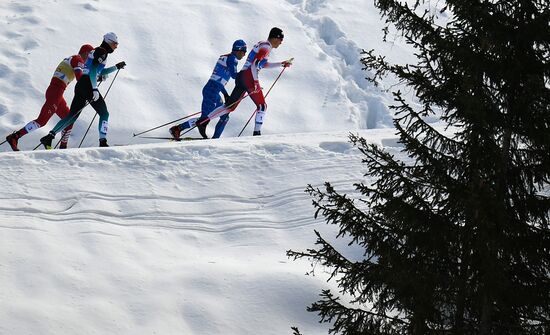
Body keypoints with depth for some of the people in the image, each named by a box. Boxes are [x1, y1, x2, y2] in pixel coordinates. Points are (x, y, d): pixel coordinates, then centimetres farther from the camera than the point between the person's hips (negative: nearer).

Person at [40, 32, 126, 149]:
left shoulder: (97, 51, 24)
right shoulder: (102, 52, -6)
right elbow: (93, 71, -18)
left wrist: (116, 67, 35)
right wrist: (95, 89, -24)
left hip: (80, 86, 9)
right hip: (88, 86, -9)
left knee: (72, 116, 5)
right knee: (104, 114, 2)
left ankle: (49, 137, -4)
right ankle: (103, 142, -8)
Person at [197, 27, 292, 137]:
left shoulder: (262, 44, 23)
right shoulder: (266, 47, -7)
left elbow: (264, 64, 35)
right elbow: (254, 64, -18)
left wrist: (282, 64, 37)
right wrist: (256, 82, -22)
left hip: (241, 76, 9)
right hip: (248, 76, -9)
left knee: (230, 106, 9)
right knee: (262, 106, -2)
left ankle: (203, 121, 4)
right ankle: (257, 133, -9)